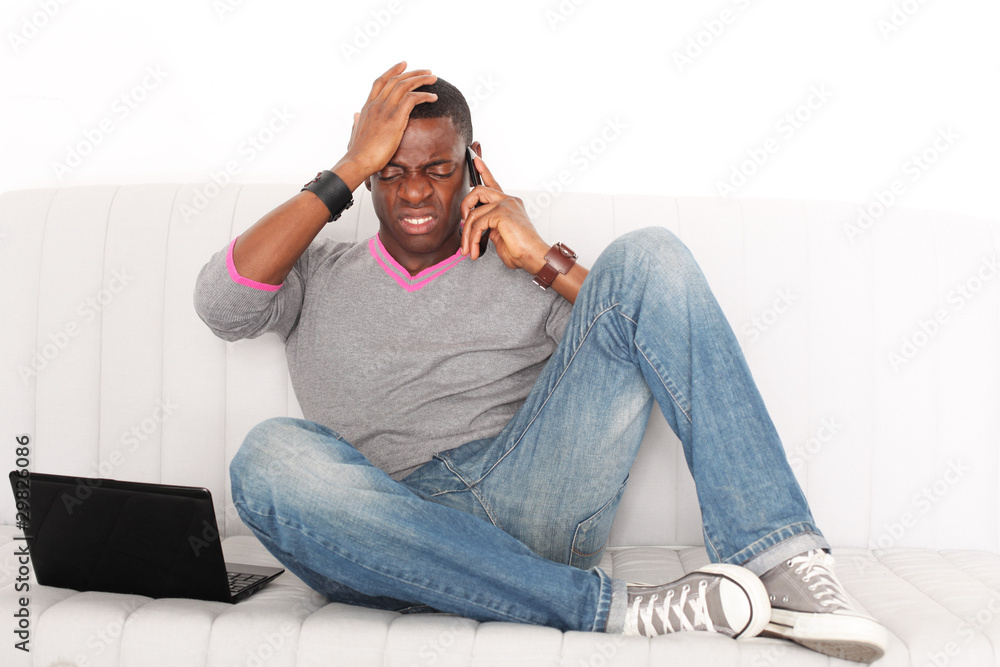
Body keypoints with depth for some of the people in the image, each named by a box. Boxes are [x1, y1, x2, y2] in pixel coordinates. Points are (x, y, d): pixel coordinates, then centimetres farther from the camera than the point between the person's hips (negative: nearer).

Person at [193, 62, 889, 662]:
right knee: (271, 455, -34)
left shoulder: (522, 271, 18)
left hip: (533, 507, 1)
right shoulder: (320, 275, 19)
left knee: (647, 256, -12)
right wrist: (349, 170, -1)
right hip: (398, 534, 0)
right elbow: (221, 302, -4)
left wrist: (546, 261, -3)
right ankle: (609, 607, -28)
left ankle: (780, 564, -23)